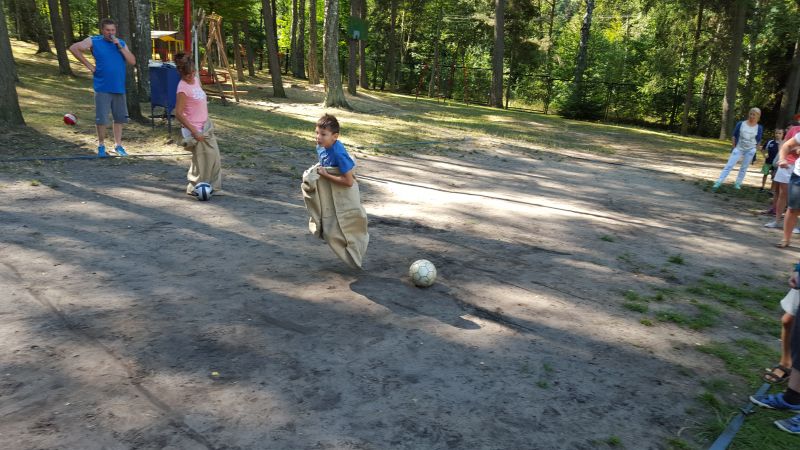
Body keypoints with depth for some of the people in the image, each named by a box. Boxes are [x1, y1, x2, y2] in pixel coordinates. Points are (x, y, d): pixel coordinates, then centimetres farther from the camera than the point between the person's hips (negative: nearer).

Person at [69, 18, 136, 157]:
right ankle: (101, 146, 12)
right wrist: (88, 65, -8)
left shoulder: (121, 43, 8)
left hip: (119, 87, 3)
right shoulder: (94, 41, -1)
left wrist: (119, 46, -11)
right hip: (102, 88, -3)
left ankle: (118, 145, 20)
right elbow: (73, 48, -6)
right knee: (101, 119, -2)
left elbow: (132, 61, -3)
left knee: (120, 118, 9)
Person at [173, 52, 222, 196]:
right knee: (201, 161, 1)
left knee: (214, 157, 10)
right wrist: (194, 132, -21)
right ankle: (194, 188, 19)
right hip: (195, 129, -8)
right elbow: (178, 114, -20)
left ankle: (214, 186, 22)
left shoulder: (196, 80, 4)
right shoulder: (183, 88, -20)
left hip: (206, 126, 8)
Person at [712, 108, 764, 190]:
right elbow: (734, 136, 3)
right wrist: (734, 147, 4)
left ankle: (738, 184, 16)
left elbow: (758, 141, 7)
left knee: (744, 168, 7)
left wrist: (753, 149, 9)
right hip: (739, 148, -1)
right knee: (729, 165, -7)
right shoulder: (740, 124, -7)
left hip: (750, 150, 1)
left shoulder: (759, 128, -4)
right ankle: (718, 183, -10)